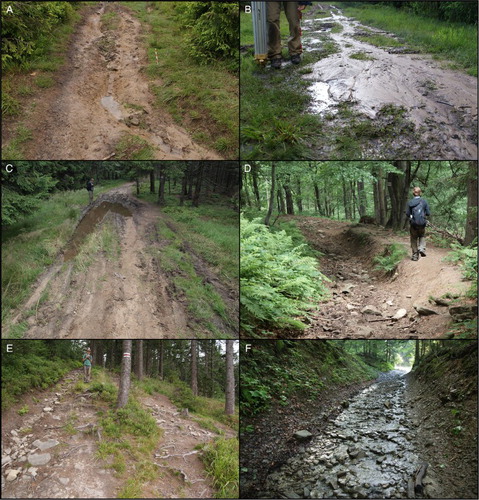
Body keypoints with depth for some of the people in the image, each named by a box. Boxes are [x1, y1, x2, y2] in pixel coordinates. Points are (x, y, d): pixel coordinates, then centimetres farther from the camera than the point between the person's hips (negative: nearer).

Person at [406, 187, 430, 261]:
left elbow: (407, 214, -4)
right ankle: (422, 248, 2)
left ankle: (415, 256, 11)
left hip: (413, 224, 0)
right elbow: (428, 213, -1)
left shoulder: (410, 202, -4)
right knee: (422, 236, 24)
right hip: (422, 223, 1)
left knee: (414, 239, 11)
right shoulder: (424, 201, -2)